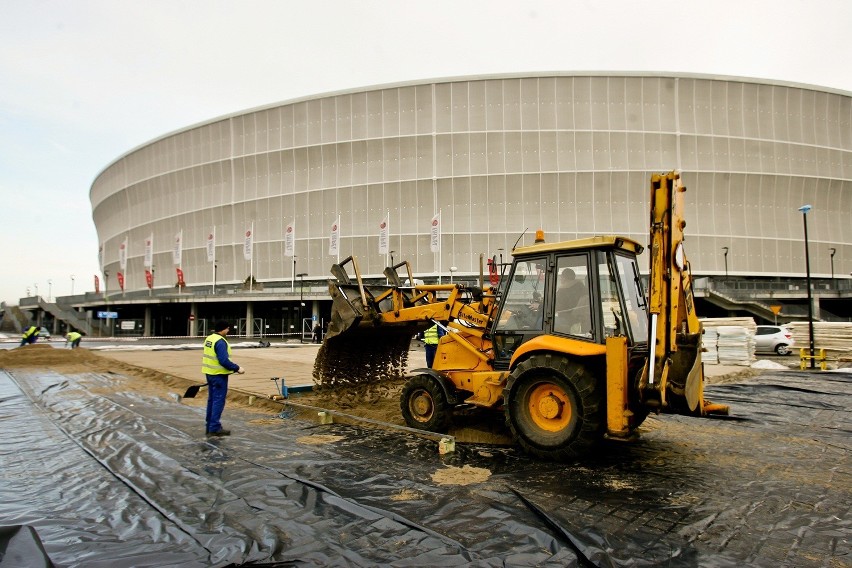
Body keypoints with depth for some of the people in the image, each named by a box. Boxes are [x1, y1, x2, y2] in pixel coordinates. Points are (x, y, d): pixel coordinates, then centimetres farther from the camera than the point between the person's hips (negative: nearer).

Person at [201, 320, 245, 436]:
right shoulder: (220, 342, -19)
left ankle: (210, 427, 23)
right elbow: (224, 360, -25)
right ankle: (215, 428, -1)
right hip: (219, 374, -10)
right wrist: (237, 368, -17)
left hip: (209, 373, 10)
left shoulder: (209, 338, 10)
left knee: (211, 399, 16)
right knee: (219, 401, -3)